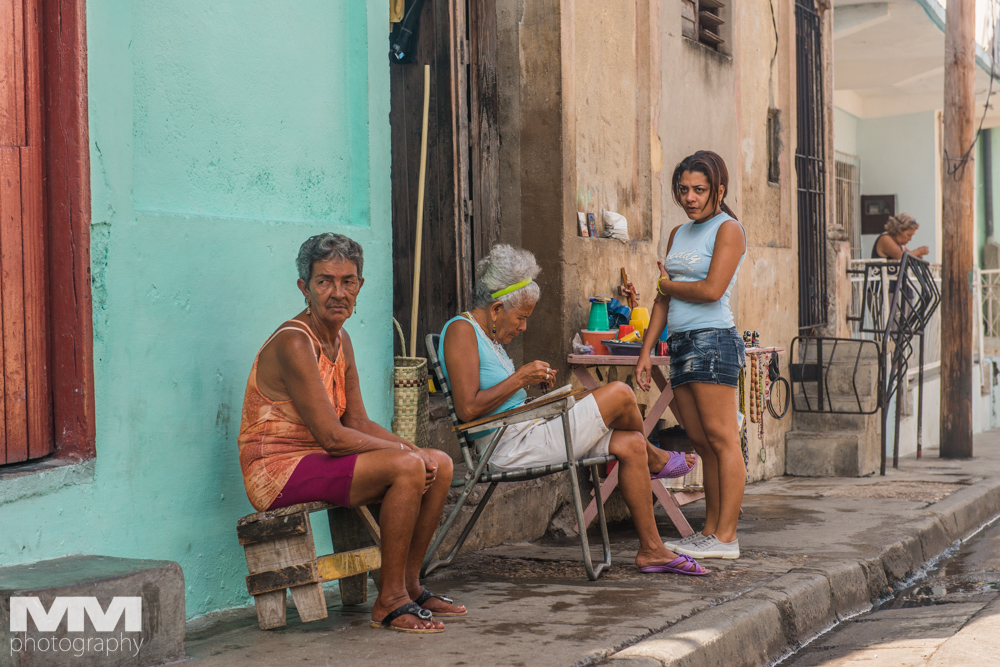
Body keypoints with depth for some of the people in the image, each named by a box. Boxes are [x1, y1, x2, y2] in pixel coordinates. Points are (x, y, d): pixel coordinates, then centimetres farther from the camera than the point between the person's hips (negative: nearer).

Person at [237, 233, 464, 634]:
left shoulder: (341, 341, 11)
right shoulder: (293, 343, -20)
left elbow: (359, 423, 10)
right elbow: (332, 436, -24)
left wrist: (412, 450, -7)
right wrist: (404, 451, -15)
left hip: (319, 461, 10)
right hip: (279, 470, -10)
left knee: (440, 464, 5)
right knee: (407, 467, -26)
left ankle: (409, 585, 12)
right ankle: (389, 601, -17)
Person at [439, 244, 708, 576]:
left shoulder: (488, 336, 18)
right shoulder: (461, 330, -13)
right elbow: (468, 409, -23)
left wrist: (533, 384, 5)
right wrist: (520, 378, -16)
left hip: (528, 435, 11)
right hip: (511, 447, -11)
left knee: (631, 444, 1)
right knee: (619, 393, -11)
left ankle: (651, 550, 7)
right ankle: (655, 459, 22)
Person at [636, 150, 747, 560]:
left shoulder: (728, 229, -3)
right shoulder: (678, 234, 20)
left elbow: (712, 289, -15)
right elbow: (663, 300, 19)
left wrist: (668, 284, 2)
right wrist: (646, 351, 13)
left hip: (713, 341, -8)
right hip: (680, 343, 8)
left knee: (722, 439, -7)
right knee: (701, 442, 8)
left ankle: (726, 537, -7)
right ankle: (710, 531, 11)